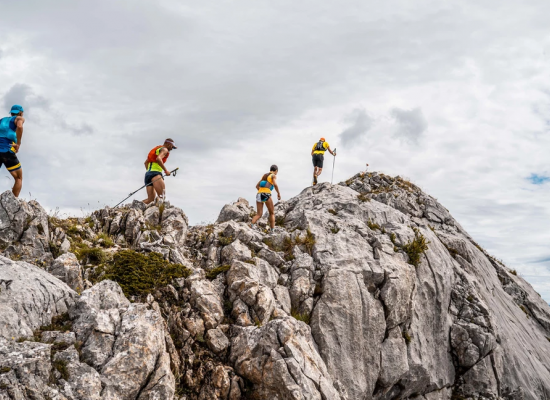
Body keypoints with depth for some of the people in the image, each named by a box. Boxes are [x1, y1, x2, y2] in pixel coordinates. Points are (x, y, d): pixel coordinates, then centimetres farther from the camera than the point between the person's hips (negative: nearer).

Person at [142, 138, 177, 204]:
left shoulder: (156, 149, 31)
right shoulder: (164, 149, 3)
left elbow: (146, 162, 31)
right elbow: (158, 159, -18)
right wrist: (165, 170, -18)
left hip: (148, 173, 9)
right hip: (155, 173, -9)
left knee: (151, 199, 1)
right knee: (161, 195, -23)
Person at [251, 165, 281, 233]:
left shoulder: (264, 175, 27)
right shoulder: (273, 176, 7)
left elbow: (257, 186, 27)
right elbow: (275, 184, -13)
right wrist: (279, 193, -2)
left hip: (259, 194, 5)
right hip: (266, 194, -5)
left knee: (259, 214, 1)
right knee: (272, 213, 11)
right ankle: (272, 231, 3)